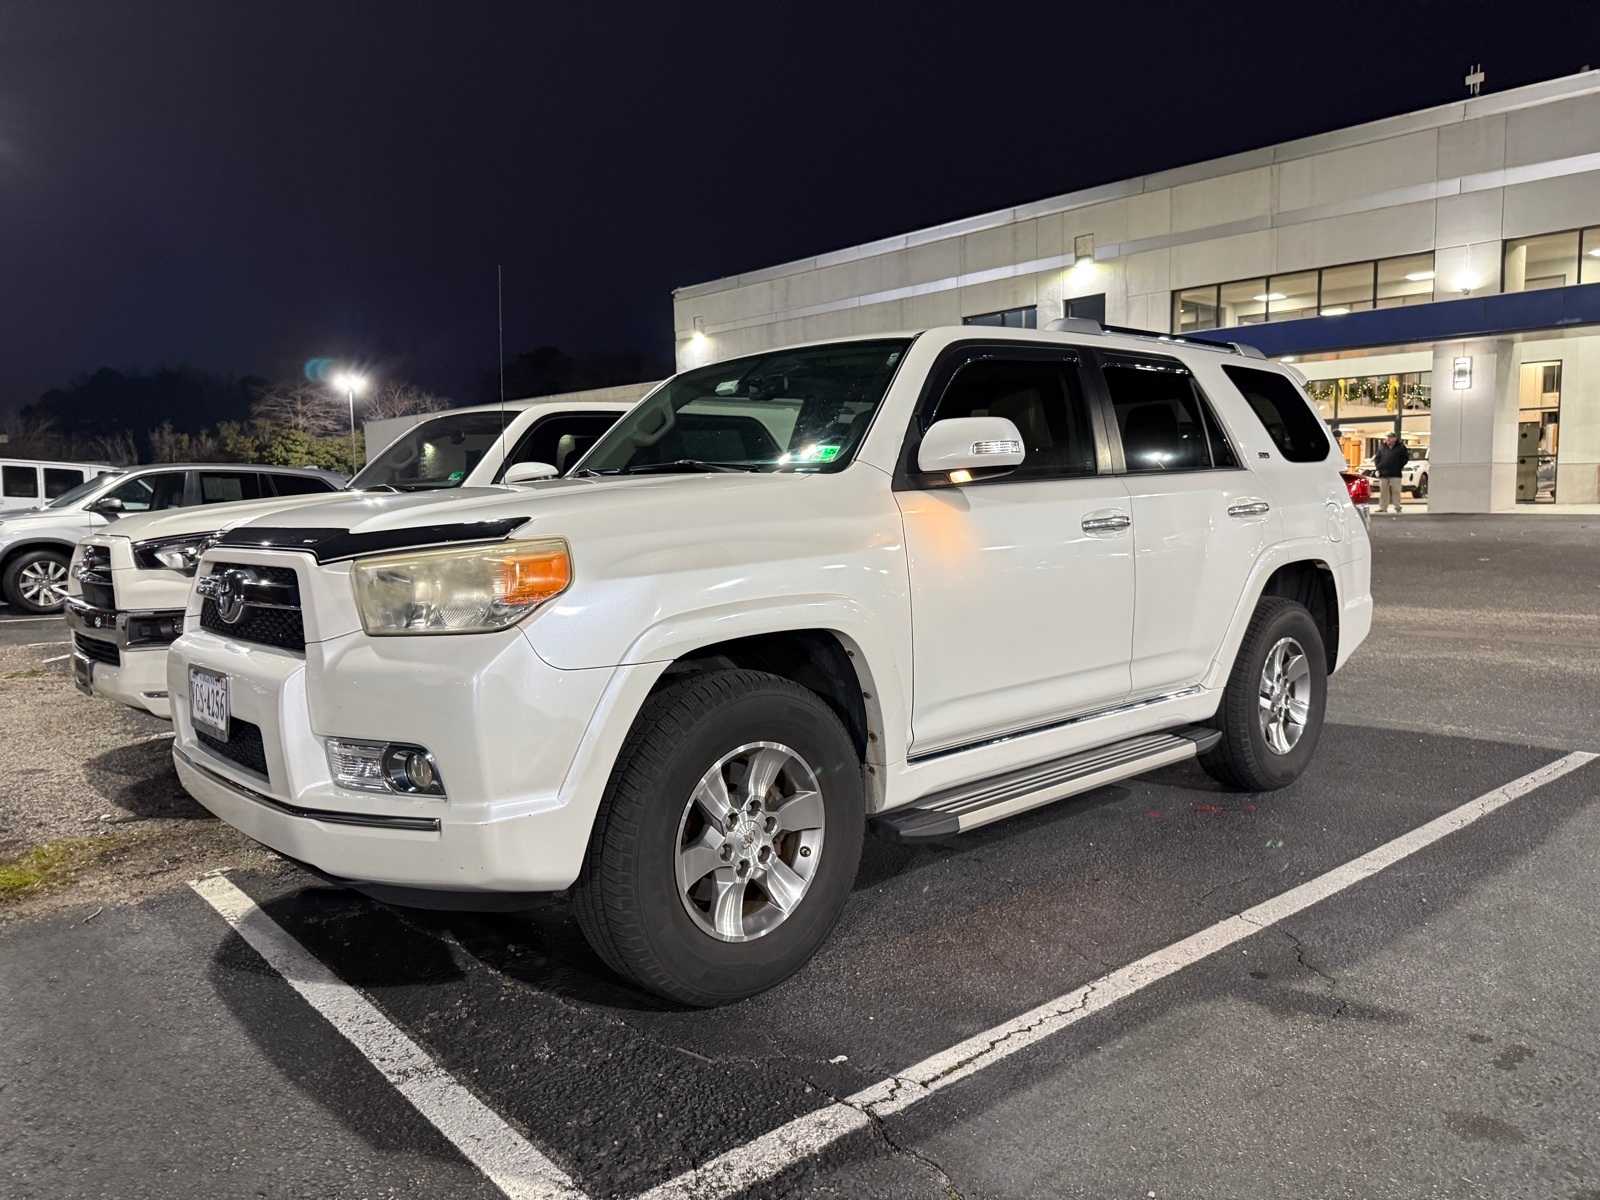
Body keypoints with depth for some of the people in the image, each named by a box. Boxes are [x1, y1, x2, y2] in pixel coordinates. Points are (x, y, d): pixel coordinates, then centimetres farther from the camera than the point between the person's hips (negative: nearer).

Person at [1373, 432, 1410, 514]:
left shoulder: (1400, 448, 2)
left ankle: (1397, 507, 4)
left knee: (1396, 491, -2)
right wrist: (1378, 466, 4)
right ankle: (1383, 508, 8)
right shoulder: (1382, 448, 10)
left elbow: (1406, 457, 5)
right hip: (1383, 474, 3)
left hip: (1395, 474, -3)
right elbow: (1377, 458, 16)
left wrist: (1400, 466, -2)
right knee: (1383, 491, 5)